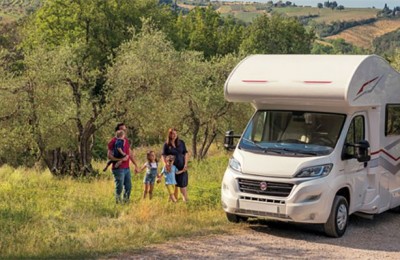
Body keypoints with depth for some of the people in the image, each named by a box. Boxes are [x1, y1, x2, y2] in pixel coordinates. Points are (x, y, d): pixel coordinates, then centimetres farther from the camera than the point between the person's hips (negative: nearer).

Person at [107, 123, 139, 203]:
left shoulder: (126, 140, 13)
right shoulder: (113, 141, -9)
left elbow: (131, 154, 20)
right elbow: (109, 155, -14)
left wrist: (135, 165, 18)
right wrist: (120, 159, -22)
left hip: (127, 168, 7)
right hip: (118, 169, -7)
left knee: (128, 186, 11)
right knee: (119, 188, -3)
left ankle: (126, 201, 23)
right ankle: (118, 202, 8)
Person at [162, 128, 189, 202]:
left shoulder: (181, 143, 2)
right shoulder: (166, 144, -3)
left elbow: (186, 153, 4)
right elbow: (163, 155, -7)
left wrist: (185, 164, -5)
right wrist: (165, 164, -23)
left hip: (181, 166, 1)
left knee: (183, 183, -5)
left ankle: (185, 199, -3)